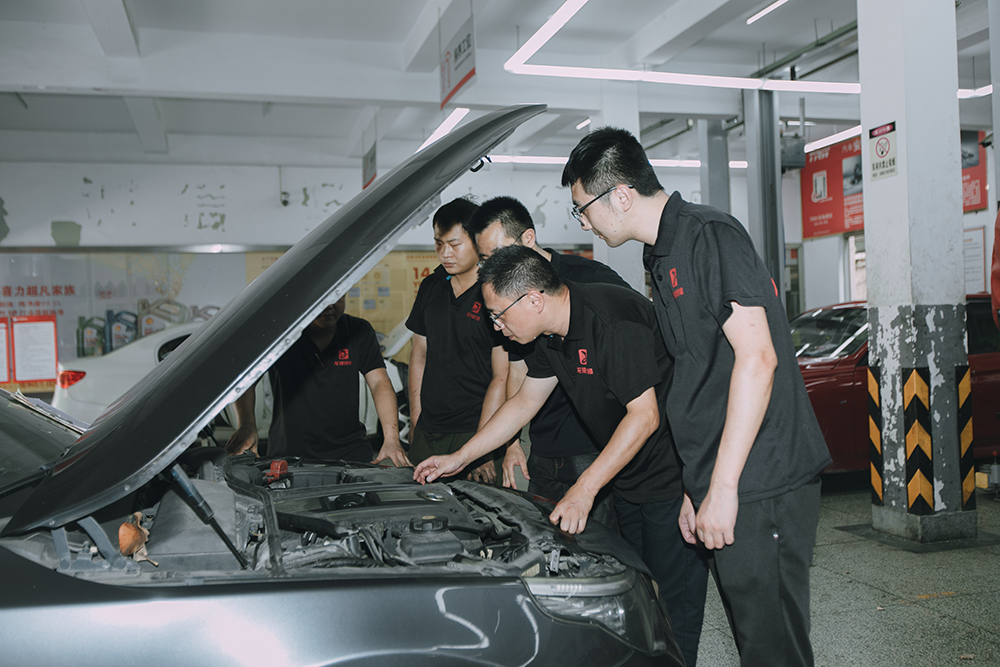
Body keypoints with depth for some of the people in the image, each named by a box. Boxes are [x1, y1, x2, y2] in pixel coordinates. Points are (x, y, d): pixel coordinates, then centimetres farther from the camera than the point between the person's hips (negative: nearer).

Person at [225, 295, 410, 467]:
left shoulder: (360, 332, 2)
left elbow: (380, 384, -5)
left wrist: (391, 439, -19)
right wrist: (246, 424, -25)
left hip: (349, 451, 2)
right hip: (287, 453, -1)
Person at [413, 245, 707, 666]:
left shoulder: (613, 318, -26)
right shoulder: (554, 333, 4)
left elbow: (644, 415, -26)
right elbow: (524, 402, 16)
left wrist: (584, 490, -25)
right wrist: (459, 458, 17)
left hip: (673, 474, -9)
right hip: (627, 476, 9)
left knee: (675, 597, 0)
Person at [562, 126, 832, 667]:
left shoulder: (710, 236, -12)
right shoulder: (661, 257, 18)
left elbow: (756, 357, -20)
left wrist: (723, 487, -20)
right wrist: (694, 486, 19)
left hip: (761, 482, -9)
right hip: (722, 482, 9)